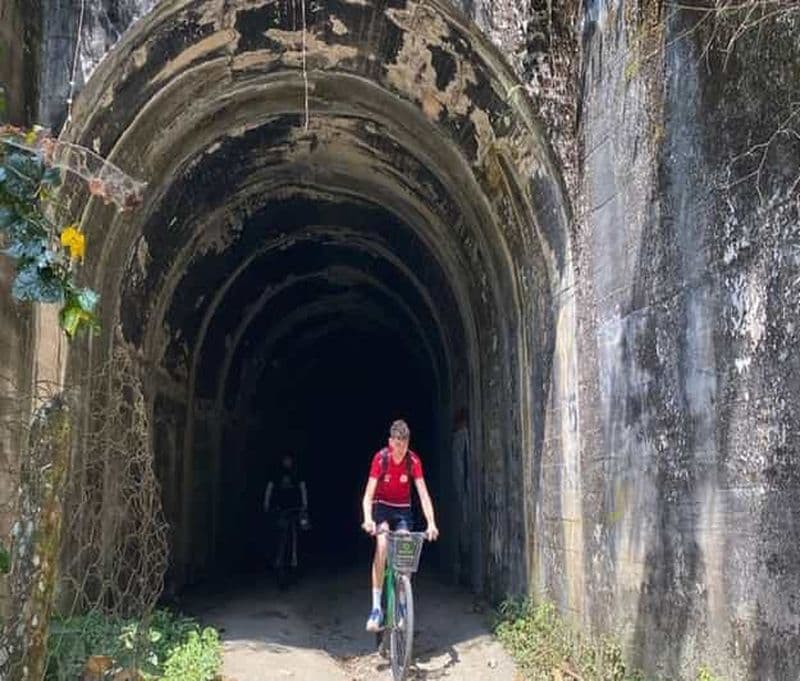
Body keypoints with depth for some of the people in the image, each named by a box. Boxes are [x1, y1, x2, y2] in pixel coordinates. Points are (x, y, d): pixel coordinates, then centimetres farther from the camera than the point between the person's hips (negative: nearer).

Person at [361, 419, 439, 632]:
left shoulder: (413, 461, -18)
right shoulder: (380, 458, -22)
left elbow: (423, 494, -19)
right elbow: (368, 494, -25)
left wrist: (431, 523, -30)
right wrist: (368, 519, -42)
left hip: (402, 510, 2)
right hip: (382, 507, -2)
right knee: (382, 545, -27)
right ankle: (376, 607, -28)